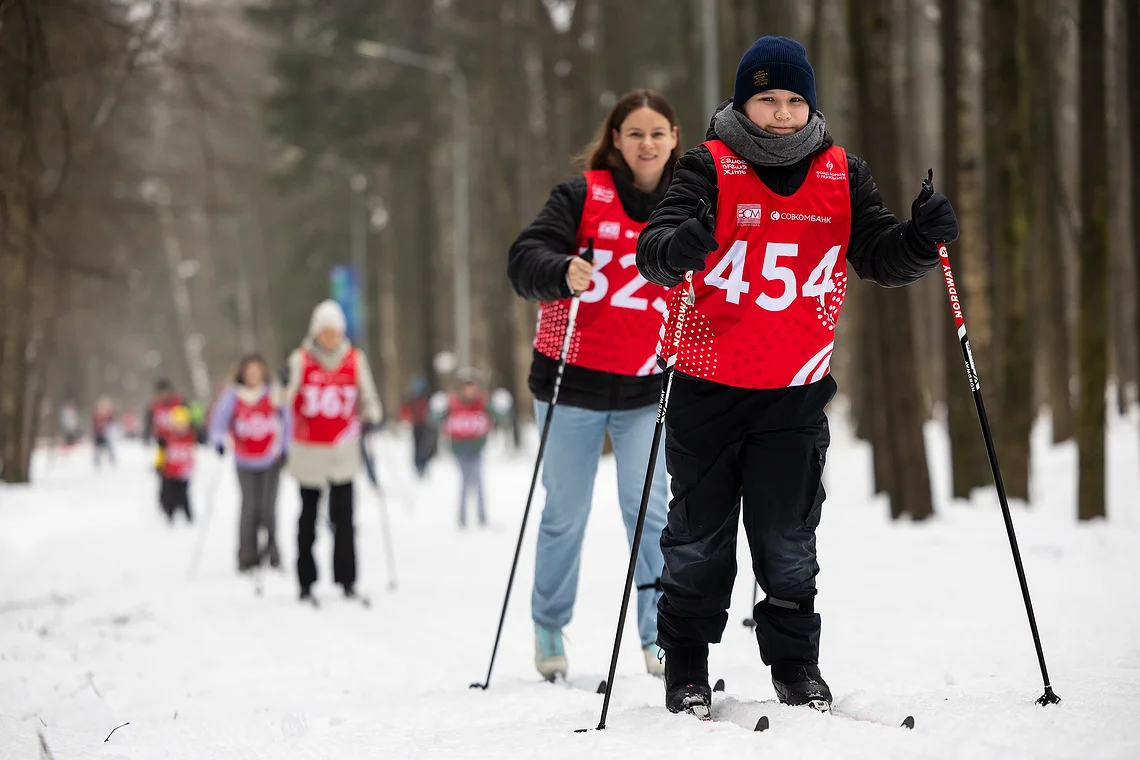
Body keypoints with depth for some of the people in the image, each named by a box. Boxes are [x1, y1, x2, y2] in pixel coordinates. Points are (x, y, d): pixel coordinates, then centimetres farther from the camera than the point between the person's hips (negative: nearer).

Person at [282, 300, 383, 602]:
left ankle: (347, 579, 3)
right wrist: (285, 384, -35)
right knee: (308, 518, 5)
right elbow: (284, 398, -12)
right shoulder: (301, 360, -2)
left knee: (343, 518, -4)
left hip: (343, 452, 1)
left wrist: (369, 418, -8)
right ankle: (306, 581, 10)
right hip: (308, 452, -1)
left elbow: (368, 398, 13)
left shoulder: (355, 360, 4)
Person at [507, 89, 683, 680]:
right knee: (566, 515, 6)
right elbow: (525, 260, -11)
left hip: (647, 387, 1)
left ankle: (659, 636, 2)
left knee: (648, 509, -8)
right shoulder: (582, 196, -3)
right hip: (573, 381, -1)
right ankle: (549, 629, 25)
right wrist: (562, 272, -32)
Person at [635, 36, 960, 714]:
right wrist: (675, 247, -41)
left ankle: (797, 665, 20)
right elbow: (654, 250, -17)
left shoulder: (842, 175, 4)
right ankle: (686, 668, 20)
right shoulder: (712, 167, -5)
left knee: (789, 544, 5)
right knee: (698, 541, 7)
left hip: (795, 396, 2)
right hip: (707, 386, -1)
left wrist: (923, 237, -21)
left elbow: (881, 258, 0)